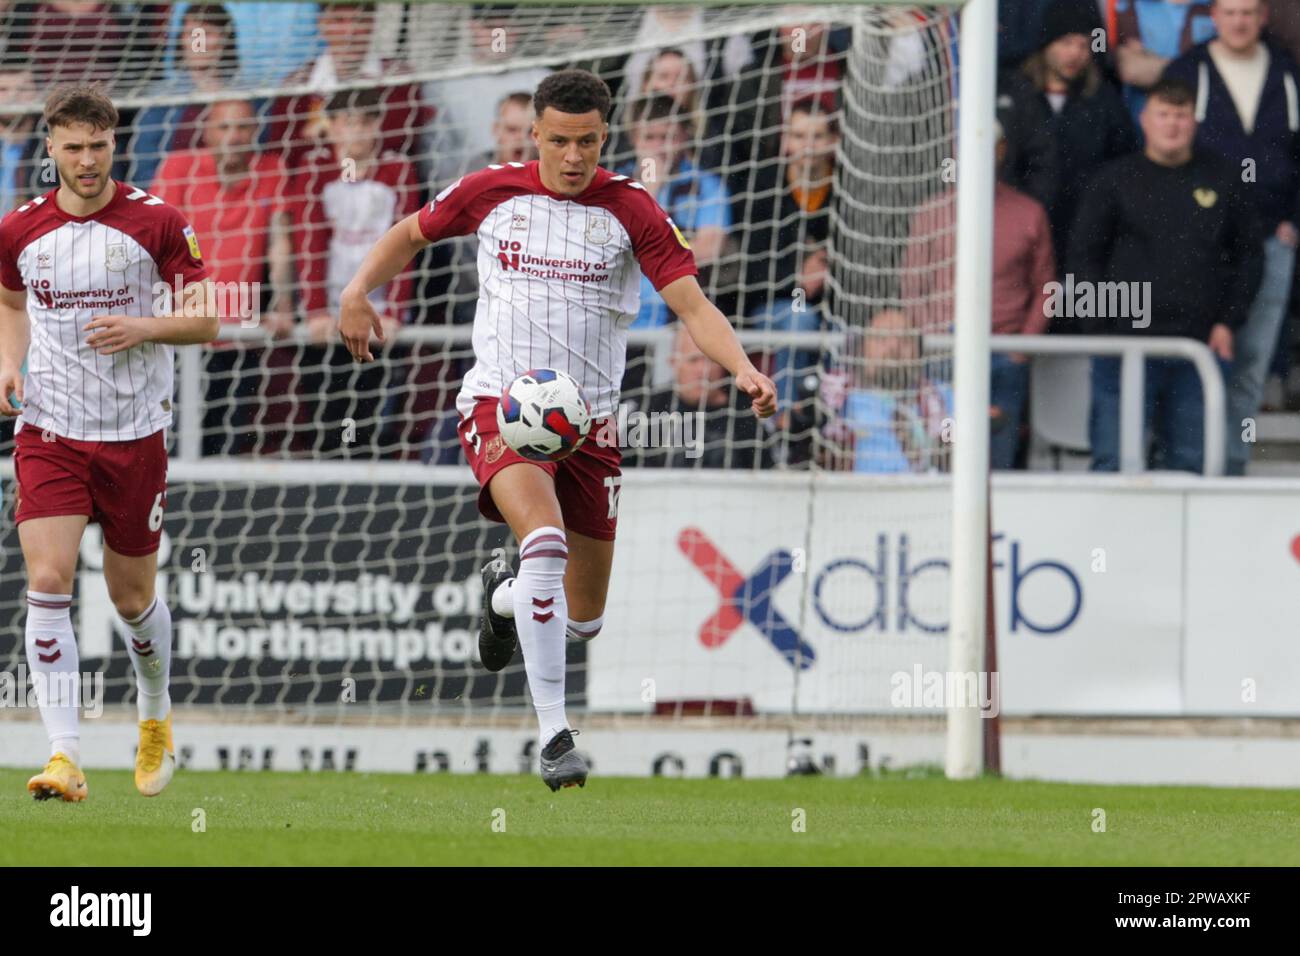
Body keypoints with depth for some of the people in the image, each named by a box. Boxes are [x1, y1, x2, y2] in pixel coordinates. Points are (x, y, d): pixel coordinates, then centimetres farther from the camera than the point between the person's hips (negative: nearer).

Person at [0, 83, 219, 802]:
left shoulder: (157, 222, -7)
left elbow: (205, 319, -3)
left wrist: (141, 327, -21)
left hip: (134, 433, -1)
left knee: (132, 596, 10)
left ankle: (156, 717, 40)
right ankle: (65, 758, -18)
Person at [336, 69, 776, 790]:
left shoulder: (629, 210, -3)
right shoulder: (491, 192, 1)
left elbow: (691, 304, -10)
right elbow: (412, 232, 19)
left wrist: (743, 370, -27)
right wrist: (359, 290, 2)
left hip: (588, 420, 2)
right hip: (501, 405, -2)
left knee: (583, 617, 10)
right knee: (546, 536, -32)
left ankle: (505, 595, 48)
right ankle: (552, 732, -32)